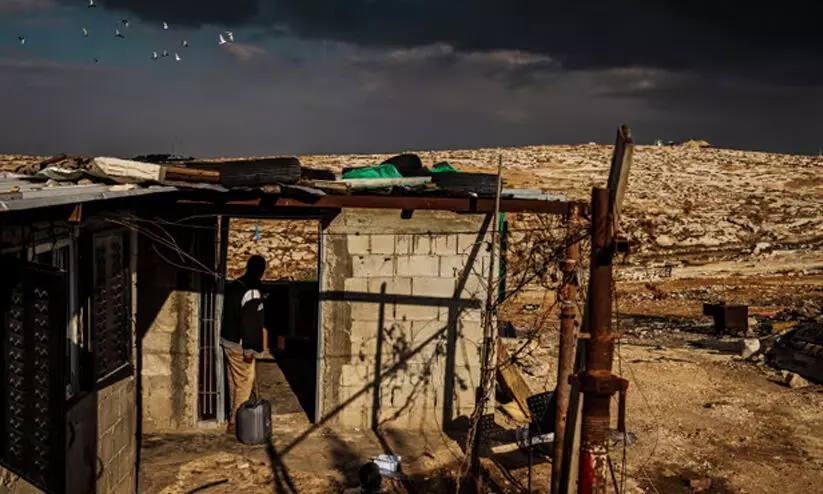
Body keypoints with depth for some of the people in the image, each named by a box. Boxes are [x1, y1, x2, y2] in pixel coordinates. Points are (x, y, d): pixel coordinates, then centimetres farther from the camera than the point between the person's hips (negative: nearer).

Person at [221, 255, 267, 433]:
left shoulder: (232, 286, 8)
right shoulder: (252, 293, -20)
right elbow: (251, 323, -22)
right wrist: (249, 349, -18)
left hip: (227, 340, 9)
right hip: (239, 345, -9)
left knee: (234, 382, 17)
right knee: (244, 384, 0)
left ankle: (233, 418, 25)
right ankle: (235, 423, 3)